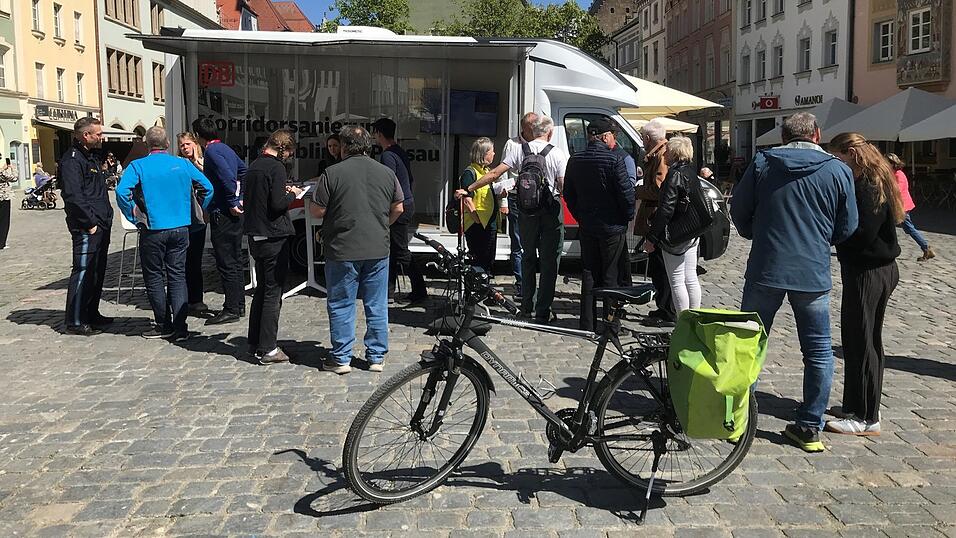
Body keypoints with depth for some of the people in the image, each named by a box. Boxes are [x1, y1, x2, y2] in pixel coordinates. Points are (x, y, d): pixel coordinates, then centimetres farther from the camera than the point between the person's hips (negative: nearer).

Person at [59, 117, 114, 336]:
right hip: (86, 228, -10)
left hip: (101, 225, 10)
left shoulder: (92, 156, 19)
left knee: (98, 271, 15)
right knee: (83, 272, -7)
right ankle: (75, 322, -1)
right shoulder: (72, 160, -12)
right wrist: (90, 223, -18)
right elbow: (73, 197, -21)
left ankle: (91, 314, 25)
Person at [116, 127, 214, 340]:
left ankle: (164, 326, 15)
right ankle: (180, 327, 4)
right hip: (180, 229, 3)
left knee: (154, 278, 9)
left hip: (153, 229, -3)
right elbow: (208, 187, 3)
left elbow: (122, 192, -19)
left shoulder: (138, 166, -5)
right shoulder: (182, 164, 3)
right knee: (178, 276, 7)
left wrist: (134, 218, -8)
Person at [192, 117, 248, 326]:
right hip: (234, 214, 10)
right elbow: (243, 170, 24)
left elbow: (228, 177, -26)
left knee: (226, 263, -5)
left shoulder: (212, 152, -14)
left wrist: (232, 202, -17)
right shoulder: (225, 148, 14)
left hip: (223, 214, -9)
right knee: (235, 260, 15)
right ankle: (239, 305, 23)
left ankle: (231, 310, 0)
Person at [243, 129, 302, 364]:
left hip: (255, 236, 9)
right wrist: (292, 194, -2)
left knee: (262, 289, 18)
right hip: (273, 237, -8)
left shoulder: (254, 166, 13)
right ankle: (267, 349, 1)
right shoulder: (276, 167, -13)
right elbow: (277, 204, -21)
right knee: (273, 292, -2)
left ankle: (255, 343, 24)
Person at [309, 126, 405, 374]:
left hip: (342, 251, -3)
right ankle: (376, 357, 18)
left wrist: (309, 201, 15)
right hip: (378, 250, 3)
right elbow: (398, 208, 10)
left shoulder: (332, 173, -8)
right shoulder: (387, 173, 4)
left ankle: (341, 359, 13)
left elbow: (317, 211, -7)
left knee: (341, 306, 7)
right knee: (377, 306, 11)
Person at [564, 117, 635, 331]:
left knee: (589, 275, 13)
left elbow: (568, 195, 10)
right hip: (612, 226, -5)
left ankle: (587, 323, 15)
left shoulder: (575, 161, 4)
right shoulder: (614, 159, -15)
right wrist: (629, 216, 1)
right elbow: (626, 192, -14)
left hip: (587, 227, 5)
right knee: (611, 277, 3)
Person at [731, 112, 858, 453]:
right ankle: (810, 428, 16)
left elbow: (738, 211, 3)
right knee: (818, 352, 12)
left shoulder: (762, 163, -2)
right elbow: (847, 229, 4)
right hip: (814, 275, 0)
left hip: (765, 271, 0)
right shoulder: (838, 171, -1)